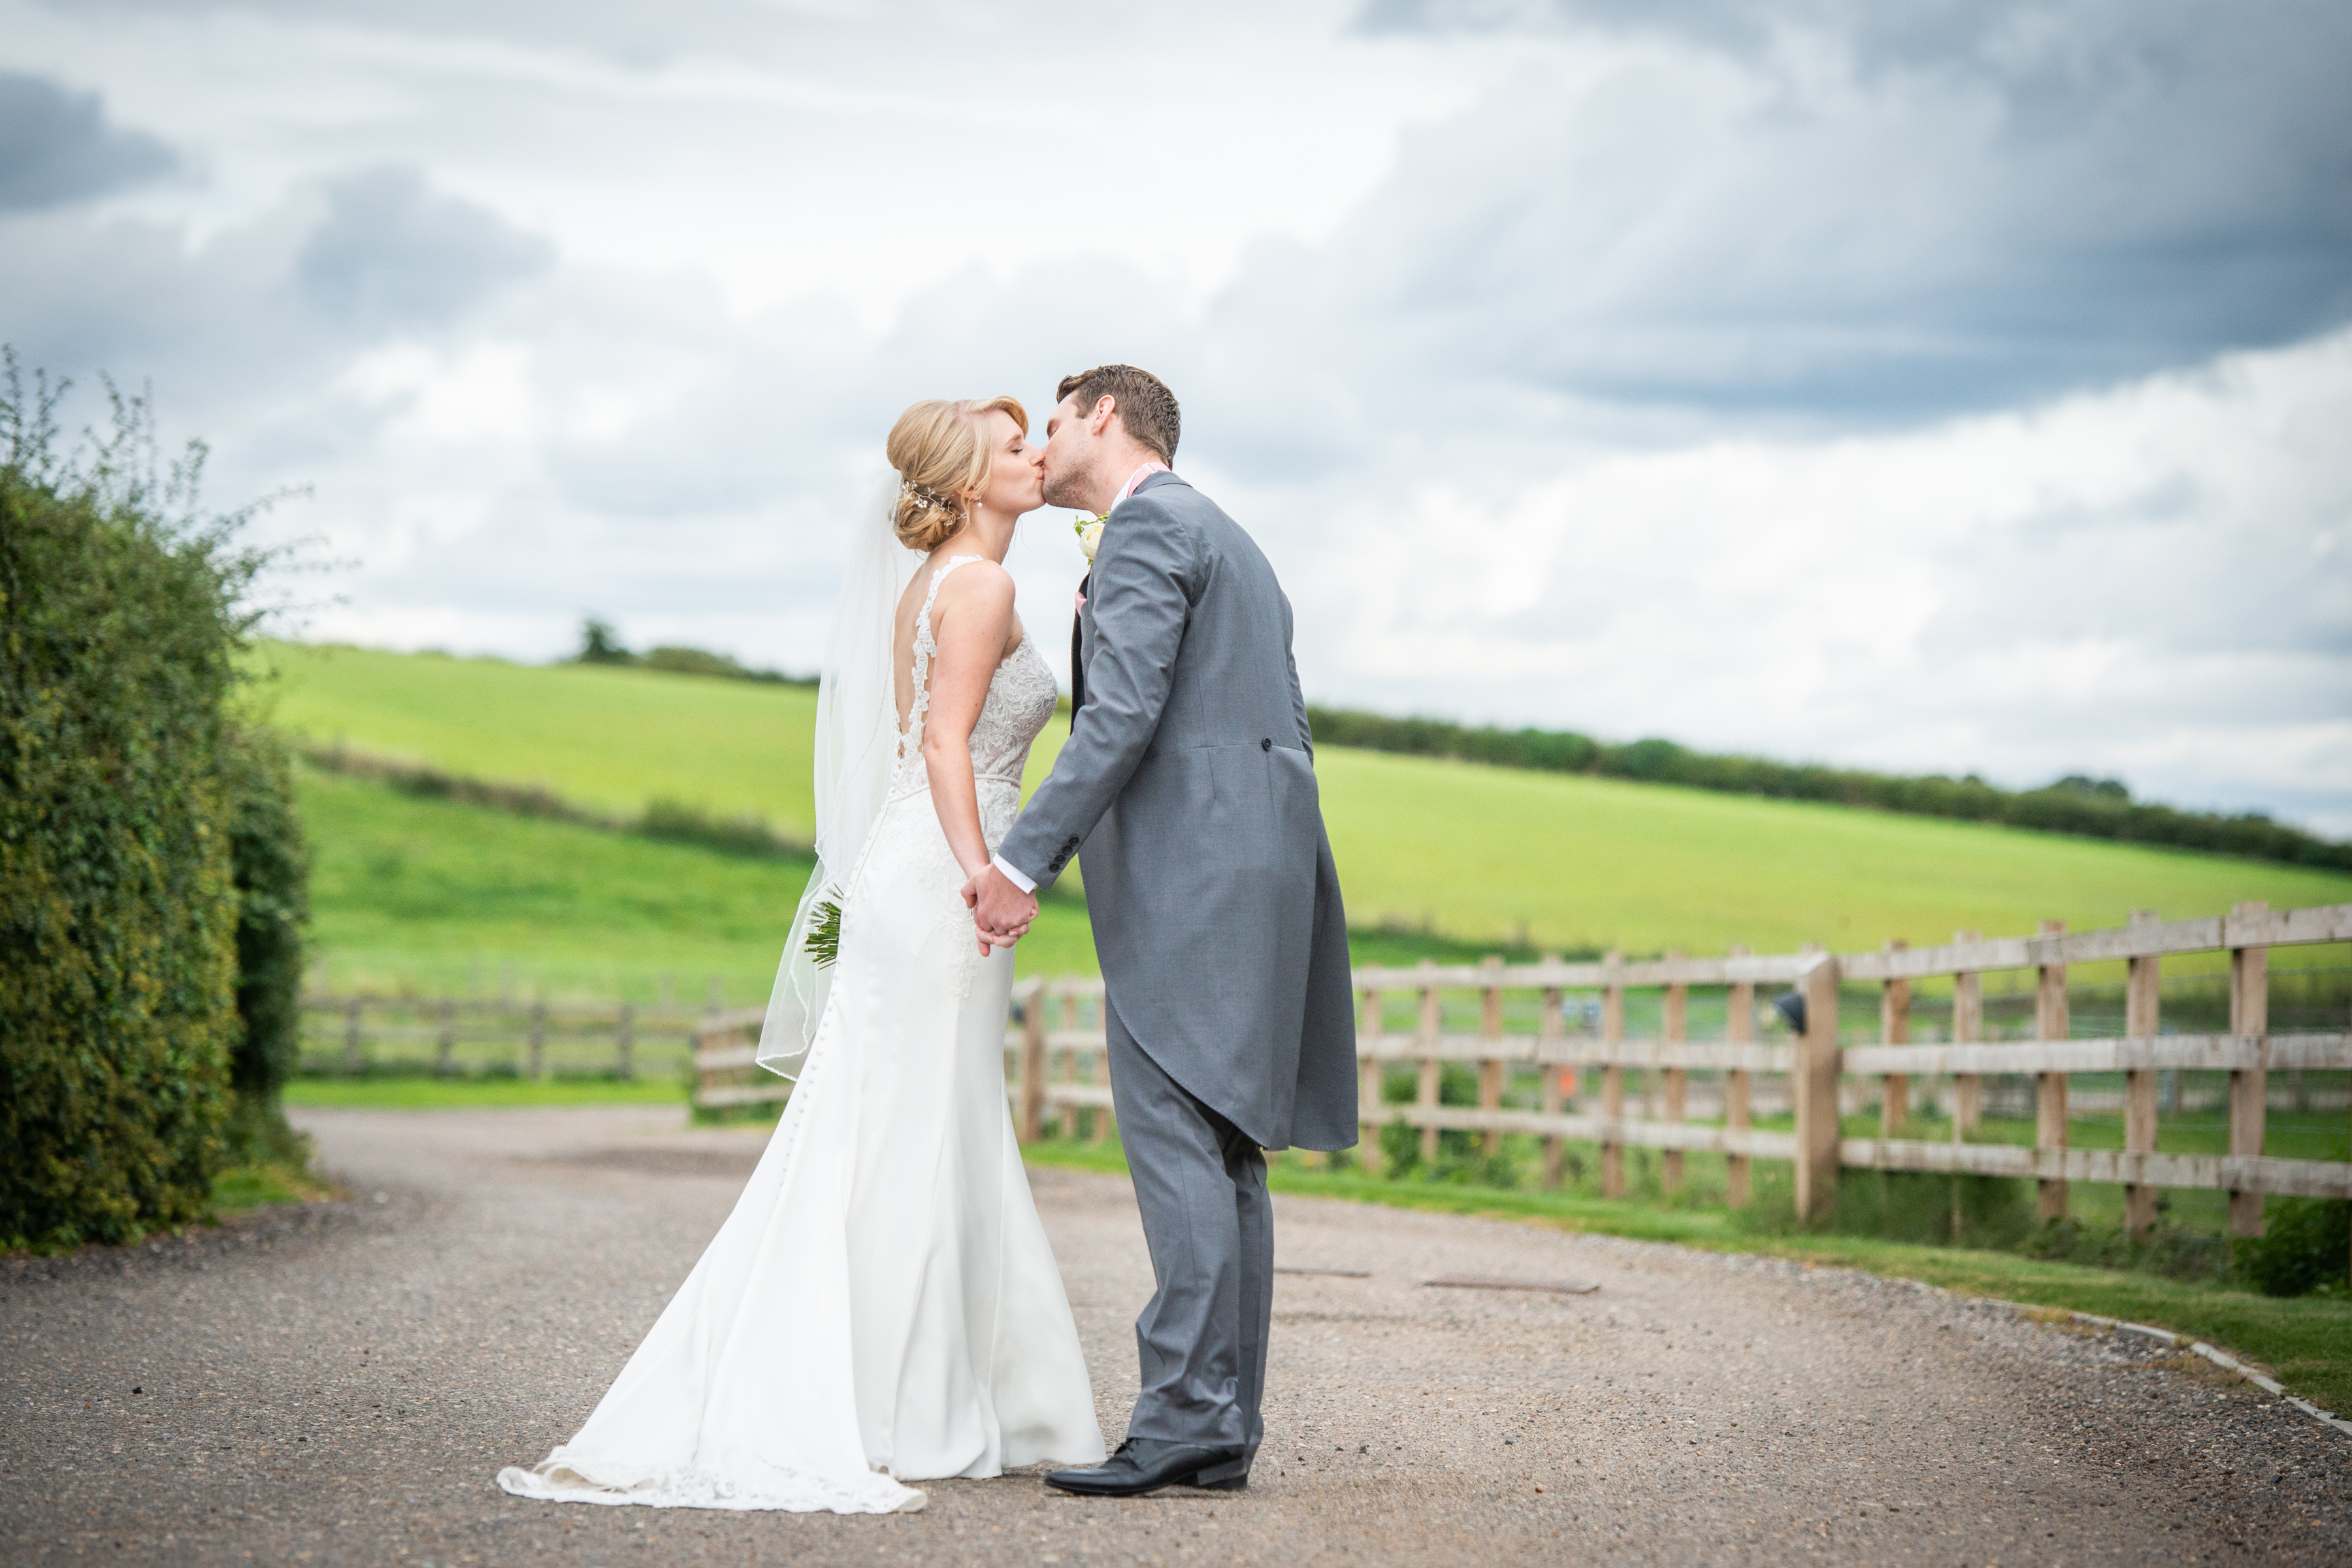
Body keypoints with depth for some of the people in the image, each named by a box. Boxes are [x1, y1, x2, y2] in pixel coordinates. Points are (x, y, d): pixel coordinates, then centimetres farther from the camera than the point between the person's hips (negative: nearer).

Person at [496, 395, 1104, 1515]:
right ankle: (886, 1422, -5)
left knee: (877, 1148, 10)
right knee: (917, 1147, -7)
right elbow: (947, 744, -17)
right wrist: (984, 880, -22)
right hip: (936, 883, -9)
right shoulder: (981, 585, -9)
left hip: (902, 873, 9)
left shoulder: (925, 584, 18)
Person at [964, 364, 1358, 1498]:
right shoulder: (1231, 541, 27)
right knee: (1224, 1154, 7)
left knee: (1177, 1140, -13)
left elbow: (1125, 713, -16)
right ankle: (1226, 1425, 7)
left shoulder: (1146, 527, -4)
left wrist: (1023, 860, -17)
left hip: (1187, 872, -10)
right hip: (1260, 865, 10)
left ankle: (1187, 1415, -17)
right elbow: (1282, 726, 25)